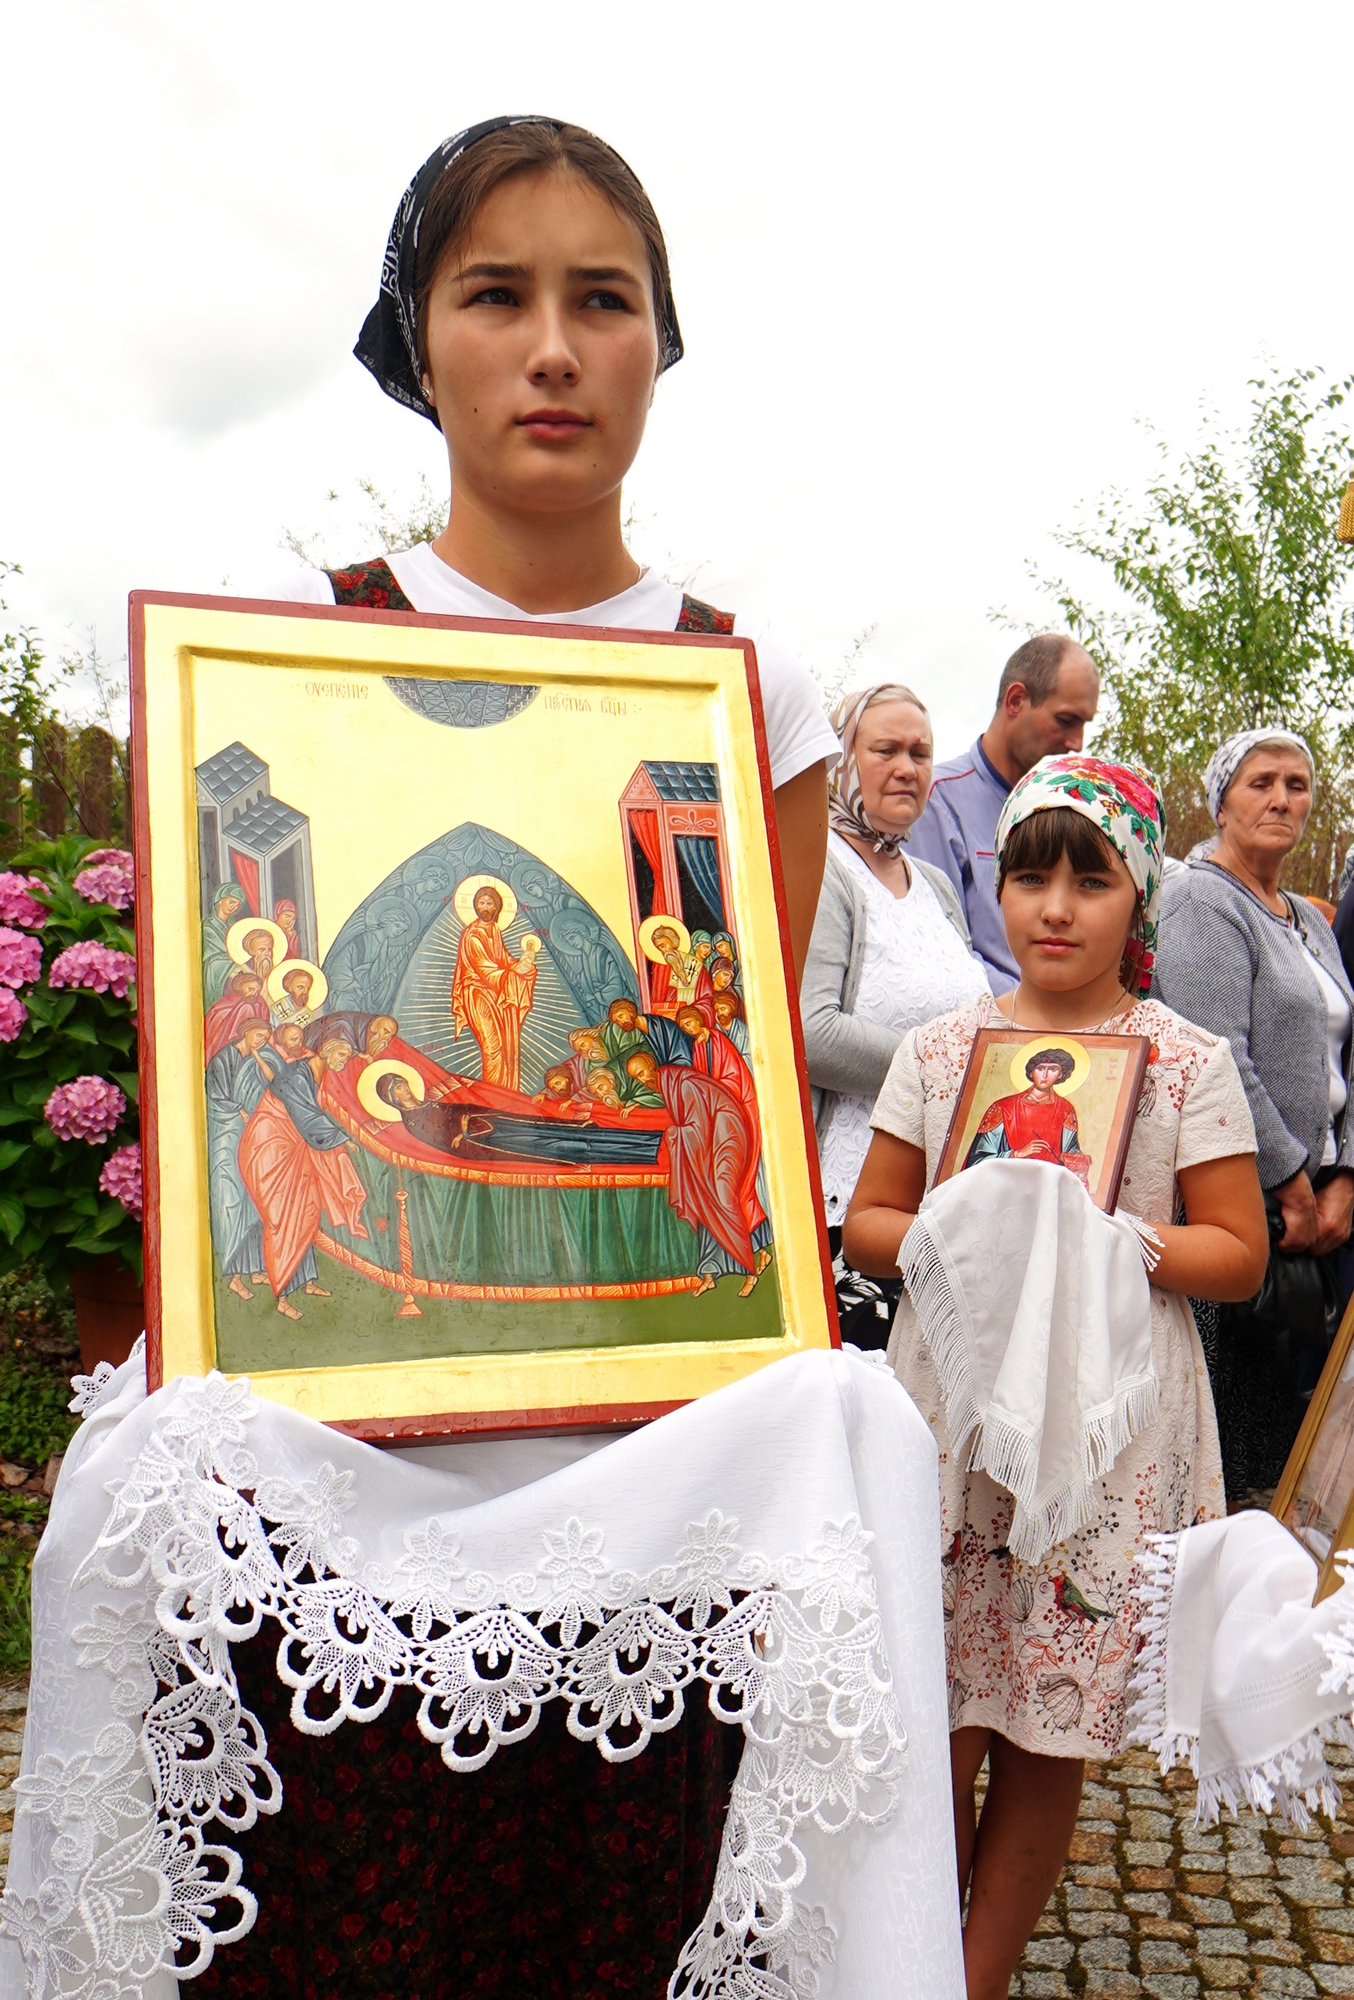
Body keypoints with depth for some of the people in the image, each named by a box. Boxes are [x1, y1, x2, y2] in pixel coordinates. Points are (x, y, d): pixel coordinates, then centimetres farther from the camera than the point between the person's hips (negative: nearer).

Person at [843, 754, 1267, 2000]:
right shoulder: (940, 1048, 6)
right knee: (931, 1732, 5)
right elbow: (866, 1223, 9)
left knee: (1047, 1742, 7)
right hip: (949, 1412, 1)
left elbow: (1238, 1254, 1)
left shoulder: (1191, 1064, 1)